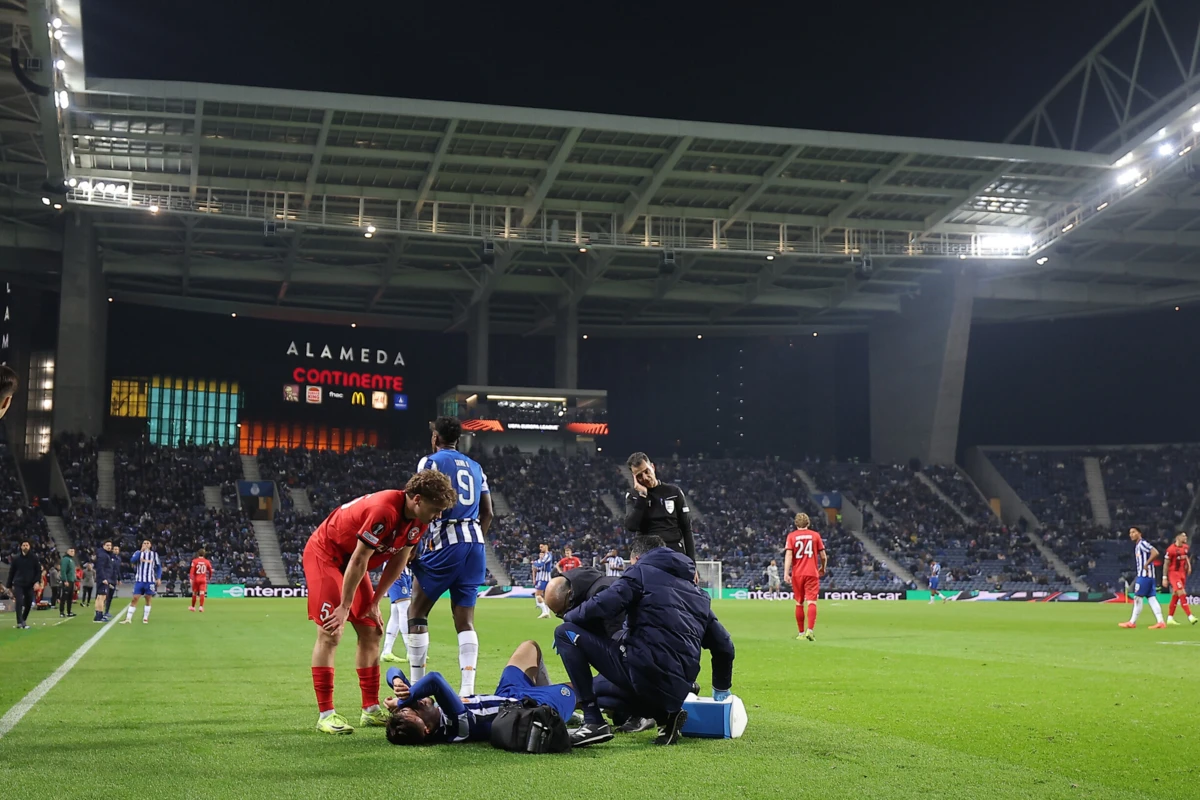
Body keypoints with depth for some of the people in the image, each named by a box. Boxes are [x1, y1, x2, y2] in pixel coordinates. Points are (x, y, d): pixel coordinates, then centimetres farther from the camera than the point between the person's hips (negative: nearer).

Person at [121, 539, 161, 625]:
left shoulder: (154, 554, 7)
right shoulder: (138, 553, 5)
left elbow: (158, 567, 10)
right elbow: (132, 560, -14)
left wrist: (159, 578, 2)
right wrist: (141, 551, -19)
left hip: (150, 581, 1)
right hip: (139, 580, -1)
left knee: (148, 600, 4)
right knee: (134, 599, -6)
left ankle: (145, 618, 13)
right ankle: (128, 618, -6)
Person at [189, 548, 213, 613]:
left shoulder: (195, 561, -4)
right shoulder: (207, 561, 2)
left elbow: (192, 570, -13)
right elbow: (210, 570, 8)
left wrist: (191, 578, -19)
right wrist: (209, 577, 26)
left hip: (196, 579, 0)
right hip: (203, 579, 0)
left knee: (194, 593, 13)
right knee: (202, 593, -6)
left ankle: (193, 607, 25)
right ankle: (201, 607, -20)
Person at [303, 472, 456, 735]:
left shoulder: (419, 520, -9)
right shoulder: (383, 511, -35)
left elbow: (399, 560, 2)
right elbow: (358, 561, -28)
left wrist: (374, 602, 3)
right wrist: (345, 607, -19)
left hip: (351, 562, 9)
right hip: (324, 554, -9)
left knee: (371, 633, 5)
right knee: (330, 633, -14)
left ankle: (371, 709, 11)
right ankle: (325, 714, -10)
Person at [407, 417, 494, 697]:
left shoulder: (431, 462, 0)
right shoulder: (475, 467, 19)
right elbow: (487, 513, 18)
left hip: (446, 541, -6)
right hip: (475, 543, 6)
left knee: (416, 613, 6)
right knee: (465, 619, 6)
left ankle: (417, 687, 2)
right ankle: (467, 690, -3)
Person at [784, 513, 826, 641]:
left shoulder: (791, 536, 3)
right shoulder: (815, 535, 5)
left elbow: (789, 555, -8)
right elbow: (823, 556, 6)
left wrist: (786, 572, -13)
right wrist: (823, 568, 24)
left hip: (797, 574, 1)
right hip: (812, 573, -1)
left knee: (799, 603, 11)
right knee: (811, 602, -7)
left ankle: (801, 633, 16)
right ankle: (810, 630, -24)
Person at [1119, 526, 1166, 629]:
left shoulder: (1142, 543, -11)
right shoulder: (1137, 546, 18)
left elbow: (1155, 553, -25)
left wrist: (1146, 565, -20)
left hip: (1144, 575, -10)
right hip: (1144, 575, 10)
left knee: (1138, 598, -3)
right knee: (1152, 598, 4)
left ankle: (1132, 622, 2)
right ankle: (1160, 622, -1)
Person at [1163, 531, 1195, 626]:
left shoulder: (1185, 547, 7)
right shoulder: (1171, 549, -15)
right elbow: (1166, 564, -11)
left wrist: (1189, 565, 6)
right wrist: (1164, 578, -11)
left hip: (1182, 573, 8)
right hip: (1173, 573, -8)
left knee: (1175, 596, 10)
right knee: (1182, 594, -15)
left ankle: (1170, 619, 16)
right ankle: (1190, 617, -16)